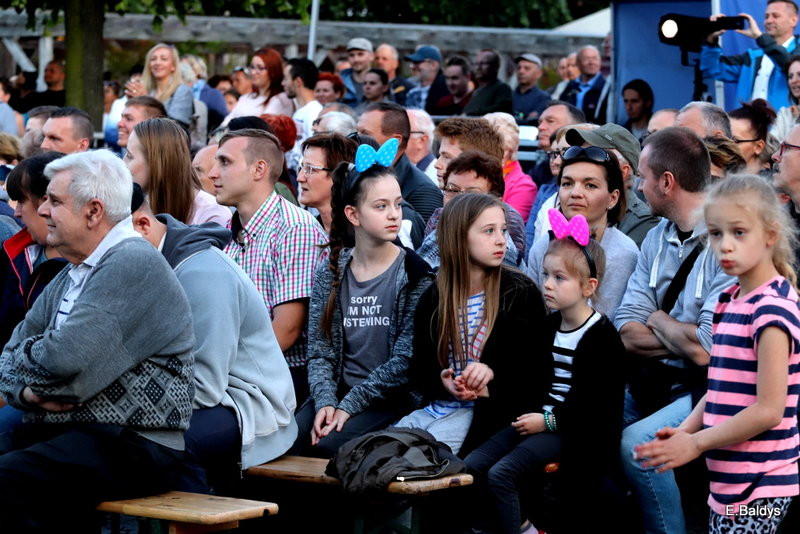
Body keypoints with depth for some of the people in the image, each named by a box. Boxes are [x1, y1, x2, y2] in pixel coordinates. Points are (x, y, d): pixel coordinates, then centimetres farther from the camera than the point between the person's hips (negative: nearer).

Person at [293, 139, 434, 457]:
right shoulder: (330, 274, 7)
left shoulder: (414, 274, -4)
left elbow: (405, 359, -10)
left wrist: (349, 405, -15)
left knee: (329, 444, -28)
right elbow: (320, 353, 4)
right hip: (339, 392, 3)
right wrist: (326, 401, -15)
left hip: (390, 398, -3)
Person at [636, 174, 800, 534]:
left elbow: (769, 410, -19)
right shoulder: (729, 301, 11)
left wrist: (696, 443, -12)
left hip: (760, 487, -9)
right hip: (727, 479, 9)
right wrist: (684, 432, 1)